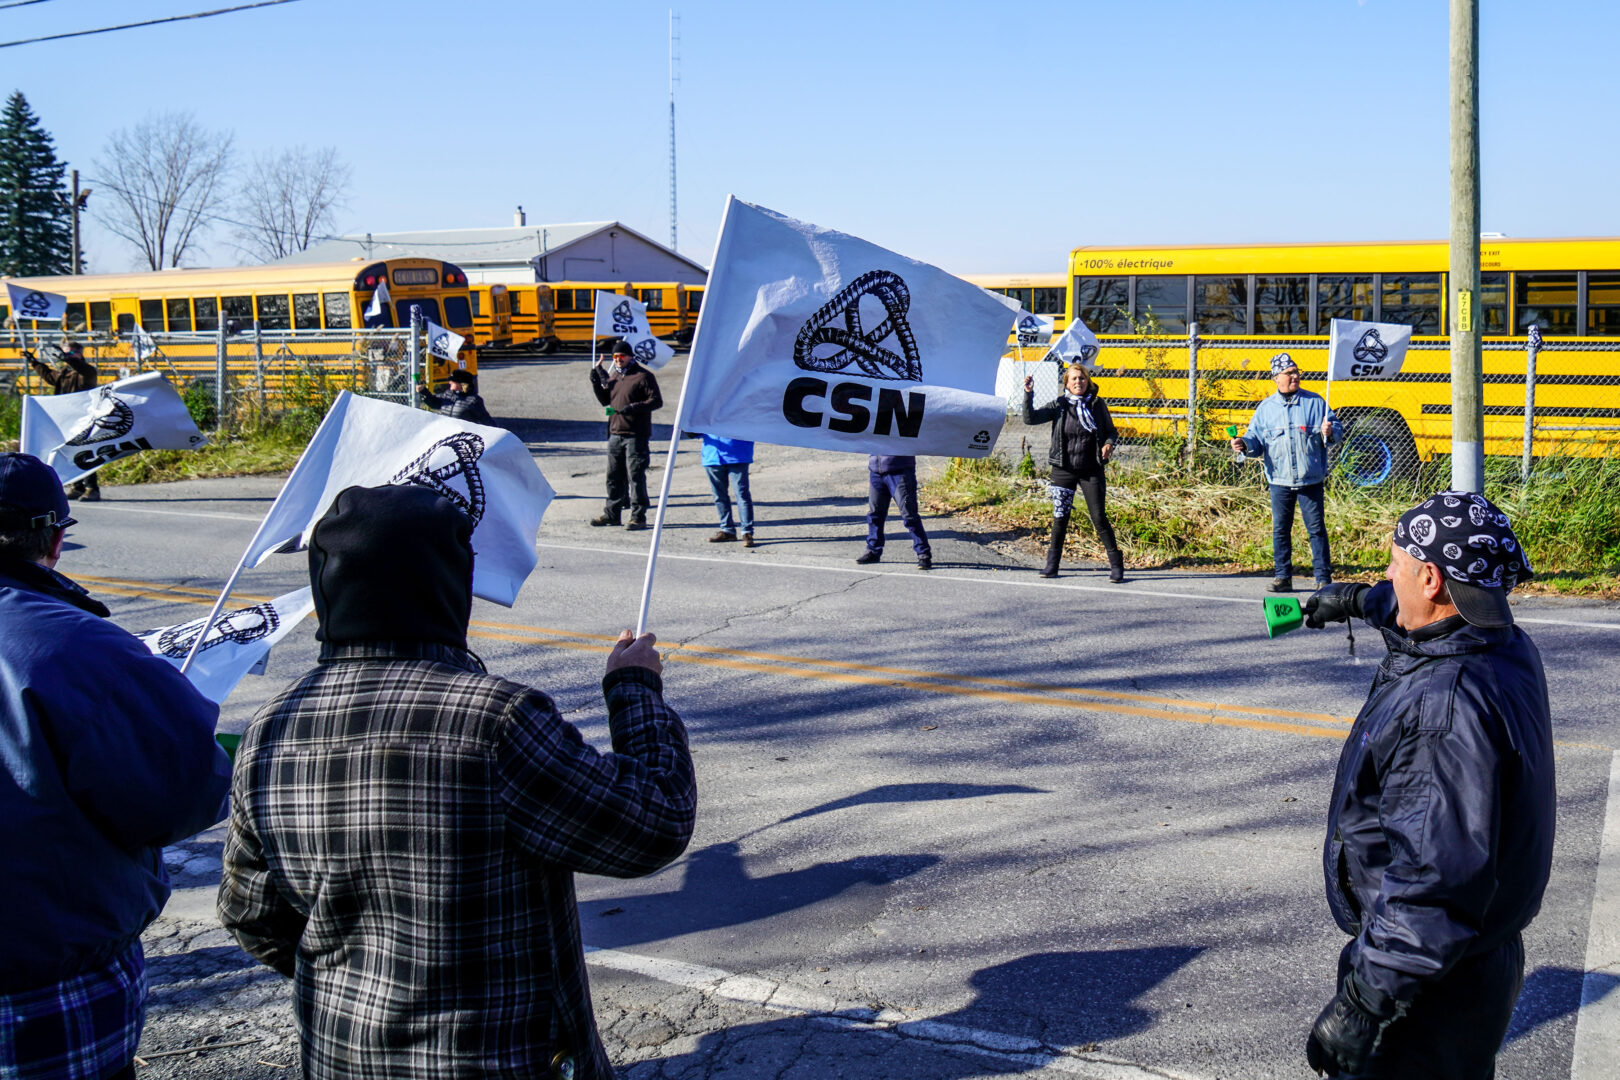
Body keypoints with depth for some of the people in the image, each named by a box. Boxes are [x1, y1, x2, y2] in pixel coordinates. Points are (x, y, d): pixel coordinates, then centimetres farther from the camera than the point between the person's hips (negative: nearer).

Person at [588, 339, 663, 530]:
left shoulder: (643, 376, -5)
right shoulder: (613, 375, 17)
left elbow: (657, 401, -10)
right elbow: (605, 400, 22)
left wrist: (634, 407, -22)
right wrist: (596, 382, 7)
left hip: (636, 435, -7)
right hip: (615, 434, 7)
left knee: (635, 476, -7)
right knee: (614, 476, 12)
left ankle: (638, 517, -4)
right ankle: (611, 513, 21)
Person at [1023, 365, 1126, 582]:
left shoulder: (1097, 404, 0)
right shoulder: (1059, 406, -1)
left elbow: (1111, 431, 10)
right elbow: (1030, 418, -8)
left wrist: (1109, 444, -12)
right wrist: (1028, 394, -19)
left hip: (1091, 471, -1)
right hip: (1063, 470, 1)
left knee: (1099, 518, -4)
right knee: (1060, 518, 7)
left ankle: (1116, 565, 4)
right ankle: (1052, 564, 20)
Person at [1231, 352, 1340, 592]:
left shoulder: (1315, 402, 4)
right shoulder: (1266, 407, 7)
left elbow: (1335, 427, 5)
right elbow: (1256, 439, 8)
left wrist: (1329, 433, -18)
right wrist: (1244, 445, -13)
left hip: (1311, 480, -2)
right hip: (1280, 481, 2)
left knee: (1316, 529, 1)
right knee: (1280, 530, 6)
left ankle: (1323, 578, 7)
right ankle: (1282, 577, 16)